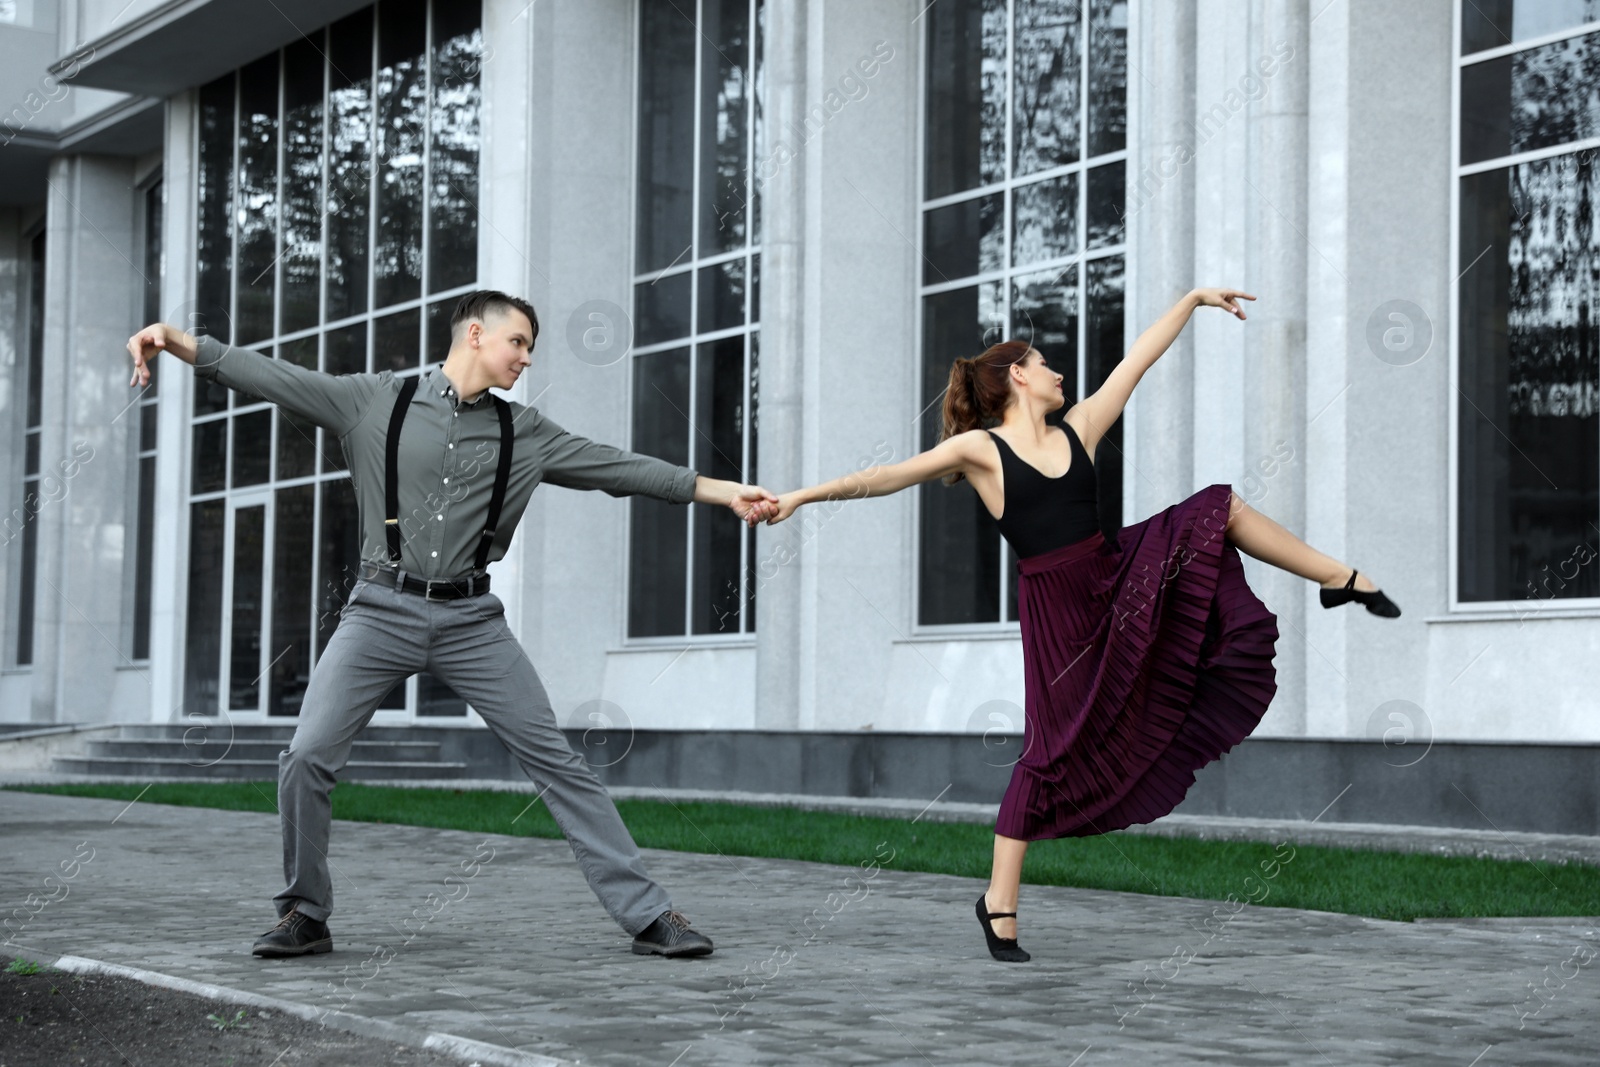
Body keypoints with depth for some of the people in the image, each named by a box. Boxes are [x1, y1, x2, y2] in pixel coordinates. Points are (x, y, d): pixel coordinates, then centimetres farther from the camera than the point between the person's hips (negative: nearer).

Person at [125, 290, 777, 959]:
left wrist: (726, 492, 4)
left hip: (471, 621, 2)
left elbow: (621, 468, 9)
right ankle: (304, 916, 9)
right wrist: (177, 342, -13)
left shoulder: (524, 433, 9)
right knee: (307, 759, -11)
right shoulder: (374, 402, 3)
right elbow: (272, 378, -2)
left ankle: (647, 915, 1)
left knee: (556, 762, -3)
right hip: (383, 612, -1)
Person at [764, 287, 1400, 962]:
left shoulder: (1079, 430, 8)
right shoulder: (979, 448, -6)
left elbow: (1137, 360, 13)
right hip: (1057, 609, -5)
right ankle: (998, 901, 6)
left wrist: (1191, 301, 17)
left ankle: (1339, 579, 17)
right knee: (1052, 749, -5)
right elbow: (887, 476, -13)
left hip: (1117, 580, 5)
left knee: (1218, 509, 0)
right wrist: (806, 495, -22)